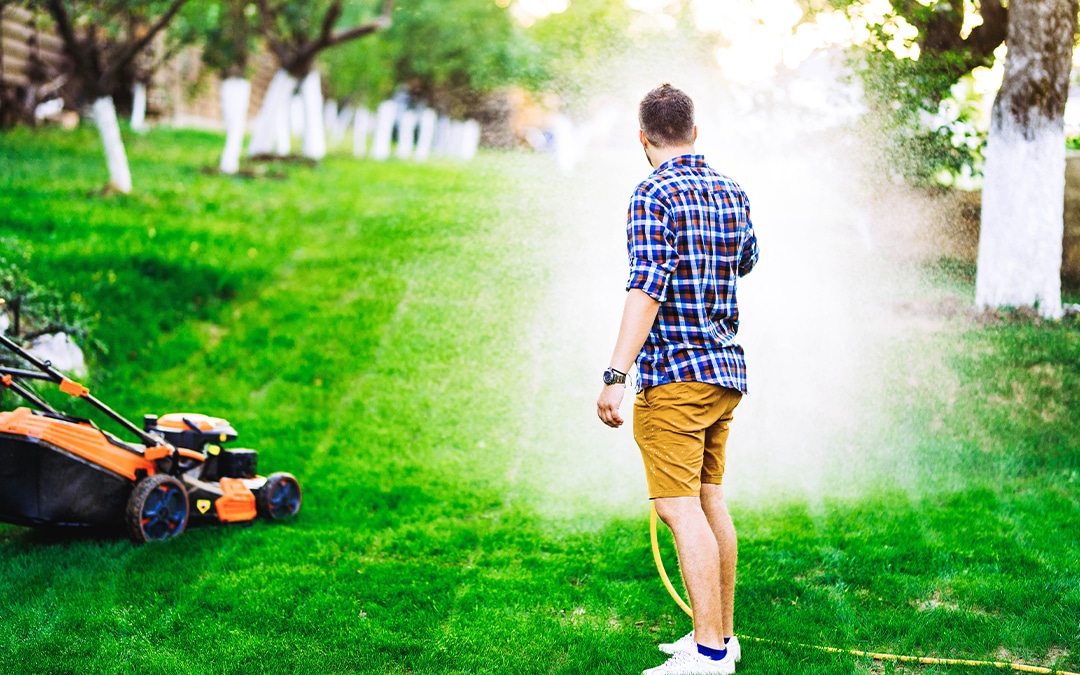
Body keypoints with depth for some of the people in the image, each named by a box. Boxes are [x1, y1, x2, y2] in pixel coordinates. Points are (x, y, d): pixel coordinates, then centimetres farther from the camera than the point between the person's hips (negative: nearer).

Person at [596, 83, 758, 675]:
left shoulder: (654, 194, -11)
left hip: (674, 372, -8)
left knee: (680, 508, -8)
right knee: (710, 500, 15)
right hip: (726, 369, 8)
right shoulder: (732, 192, 11)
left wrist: (615, 376, -24)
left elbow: (647, 290, -22)